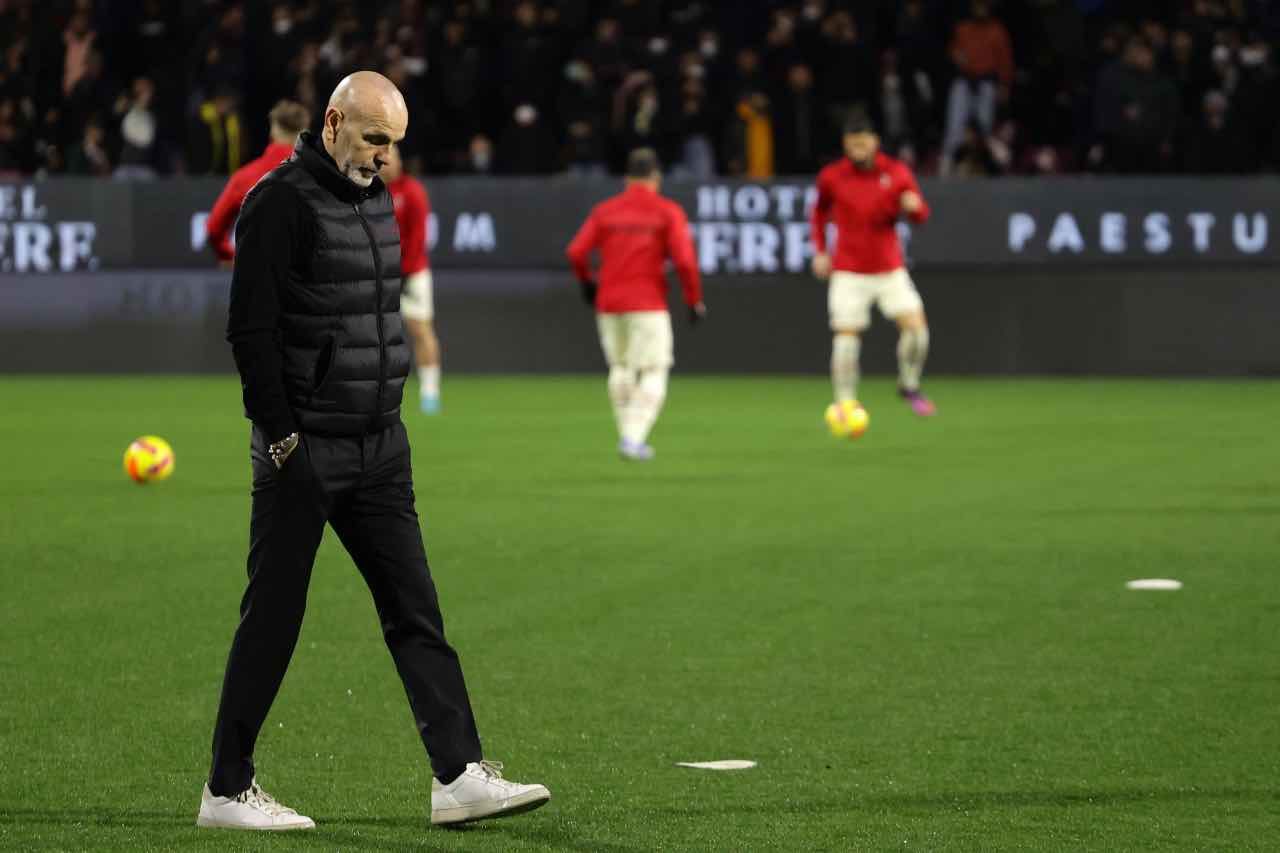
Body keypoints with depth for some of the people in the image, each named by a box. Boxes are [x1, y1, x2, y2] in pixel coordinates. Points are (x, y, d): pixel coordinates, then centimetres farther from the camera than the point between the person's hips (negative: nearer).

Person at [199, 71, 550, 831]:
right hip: (306, 452, -8)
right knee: (273, 622, -1)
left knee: (416, 611, 3)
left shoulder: (379, 199, 13)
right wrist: (283, 440, -17)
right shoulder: (281, 202, -13)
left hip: (380, 449, 8)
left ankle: (459, 775, 3)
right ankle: (228, 791, 8)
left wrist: (390, 414, 16)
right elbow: (251, 330, -16)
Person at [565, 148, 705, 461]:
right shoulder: (667, 211, -3)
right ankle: (634, 438, -16)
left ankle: (629, 435, 22)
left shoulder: (604, 210, 6)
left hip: (608, 303, 4)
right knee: (653, 373, 0)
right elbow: (684, 259, -13)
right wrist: (695, 300, -2)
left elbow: (576, 252, -2)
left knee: (621, 369, 20)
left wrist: (586, 281, 17)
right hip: (648, 305, -4)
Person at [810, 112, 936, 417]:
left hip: (890, 269, 1)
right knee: (846, 338, -9)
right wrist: (820, 251, 7)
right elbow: (820, 212, 15)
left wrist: (914, 206, -20)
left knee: (915, 326, -11)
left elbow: (921, 215, 4)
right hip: (849, 273, -1)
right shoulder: (831, 177, -3)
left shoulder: (896, 173, -2)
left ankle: (909, 386, 13)